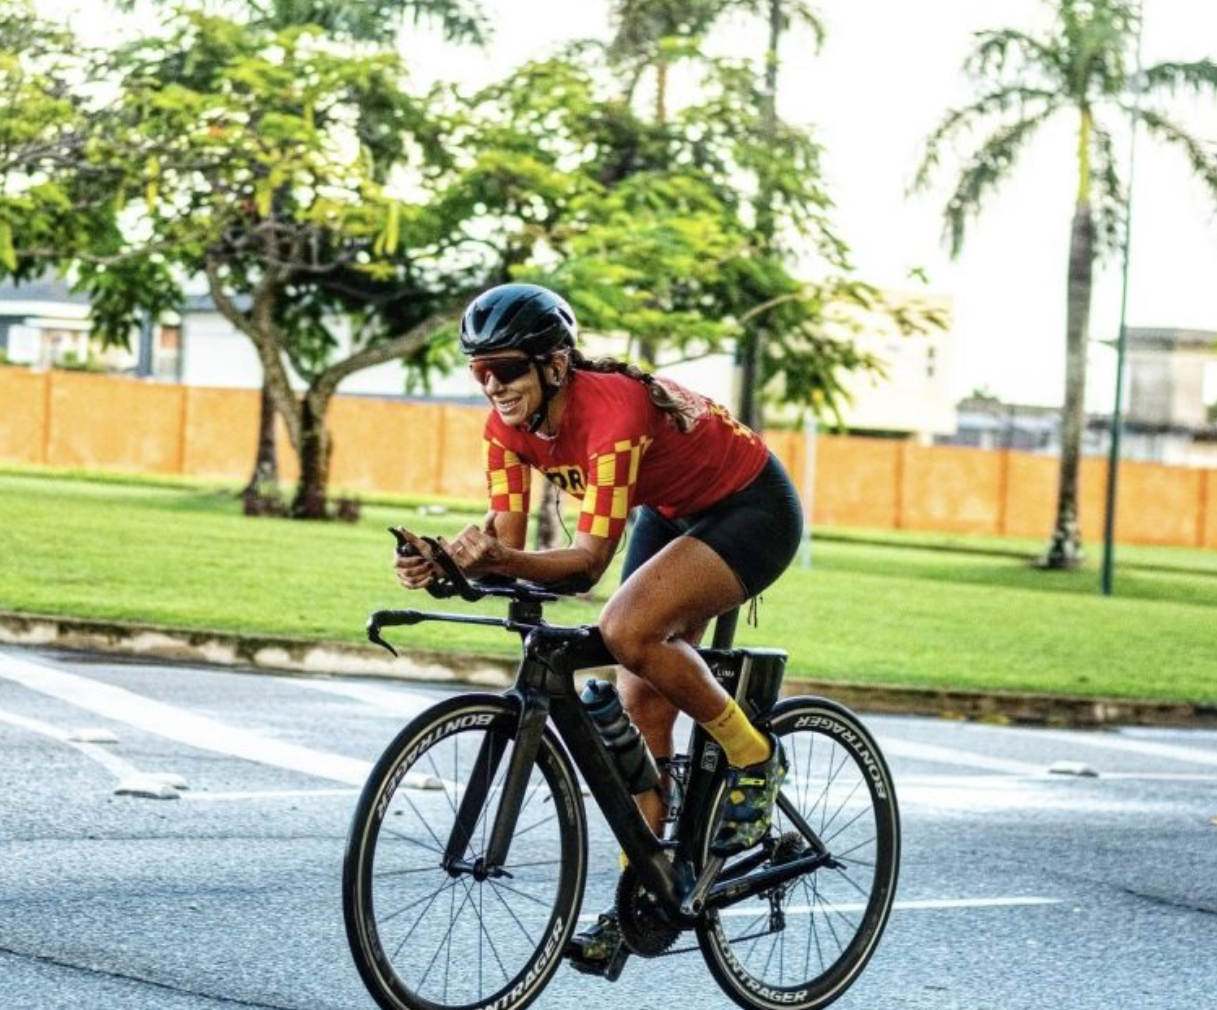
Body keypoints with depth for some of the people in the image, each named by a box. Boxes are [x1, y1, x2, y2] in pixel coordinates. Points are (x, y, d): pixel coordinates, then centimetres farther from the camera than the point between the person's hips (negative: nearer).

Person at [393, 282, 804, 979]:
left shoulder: (613, 408, -35)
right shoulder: (511, 424, -12)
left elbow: (593, 554, -36)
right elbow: (506, 532, -15)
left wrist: (502, 563, -51)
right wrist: (449, 560, -35)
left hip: (753, 510, -8)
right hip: (672, 514, 8)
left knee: (628, 630, -30)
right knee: (639, 706, 0)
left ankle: (753, 756, -9)